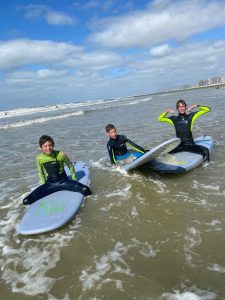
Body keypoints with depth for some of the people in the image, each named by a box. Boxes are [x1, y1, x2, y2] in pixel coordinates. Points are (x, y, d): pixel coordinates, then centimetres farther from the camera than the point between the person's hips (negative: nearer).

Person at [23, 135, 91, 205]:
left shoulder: (61, 155, -14)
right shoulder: (39, 158, -5)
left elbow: (70, 166, 2)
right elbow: (41, 173, 11)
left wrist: (74, 181, 4)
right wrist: (44, 185, 6)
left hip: (63, 181, -2)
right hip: (49, 184, 3)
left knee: (85, 190, -30)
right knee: (26, 201, -15)